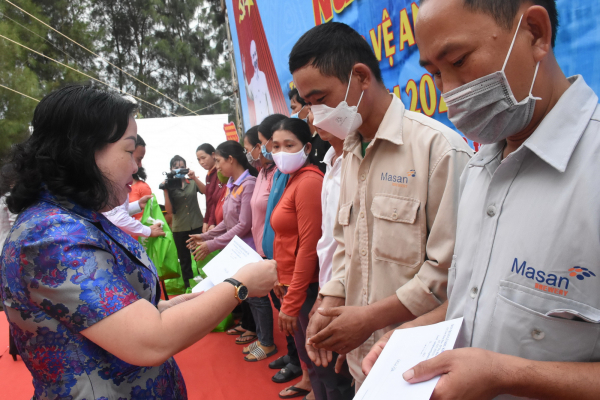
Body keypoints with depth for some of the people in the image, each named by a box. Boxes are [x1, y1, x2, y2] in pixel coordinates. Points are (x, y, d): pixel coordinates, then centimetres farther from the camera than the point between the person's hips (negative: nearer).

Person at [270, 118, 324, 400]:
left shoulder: (309, 181, -16)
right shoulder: (294, 180, 12)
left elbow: (309, 247, -20)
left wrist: (290, 303, -17)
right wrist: (281, 282, 9)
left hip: (307, 288, -9)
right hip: (291, 282, 9)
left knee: (315, 358, 5)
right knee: (306, 354, 21)